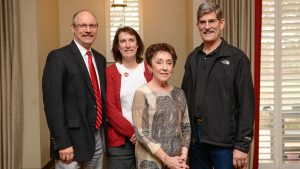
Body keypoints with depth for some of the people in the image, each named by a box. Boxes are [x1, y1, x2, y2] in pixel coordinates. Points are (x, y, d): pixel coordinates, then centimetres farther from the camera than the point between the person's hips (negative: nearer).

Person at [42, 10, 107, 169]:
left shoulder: (100, 59, 11)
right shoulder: (58, 57, -11)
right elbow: (52, 102, -16)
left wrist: (104, 132, 11)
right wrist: (62, 143, -19)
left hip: (98, 137, 7)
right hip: (72, 139, -6)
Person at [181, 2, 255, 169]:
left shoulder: (237, 58, -7)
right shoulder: (192, 58, 8)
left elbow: (246, 104, -11)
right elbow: (186, 98, 11)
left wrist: (242, 145, -14)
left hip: (224, 140, -4)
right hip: (195, 137, 5)